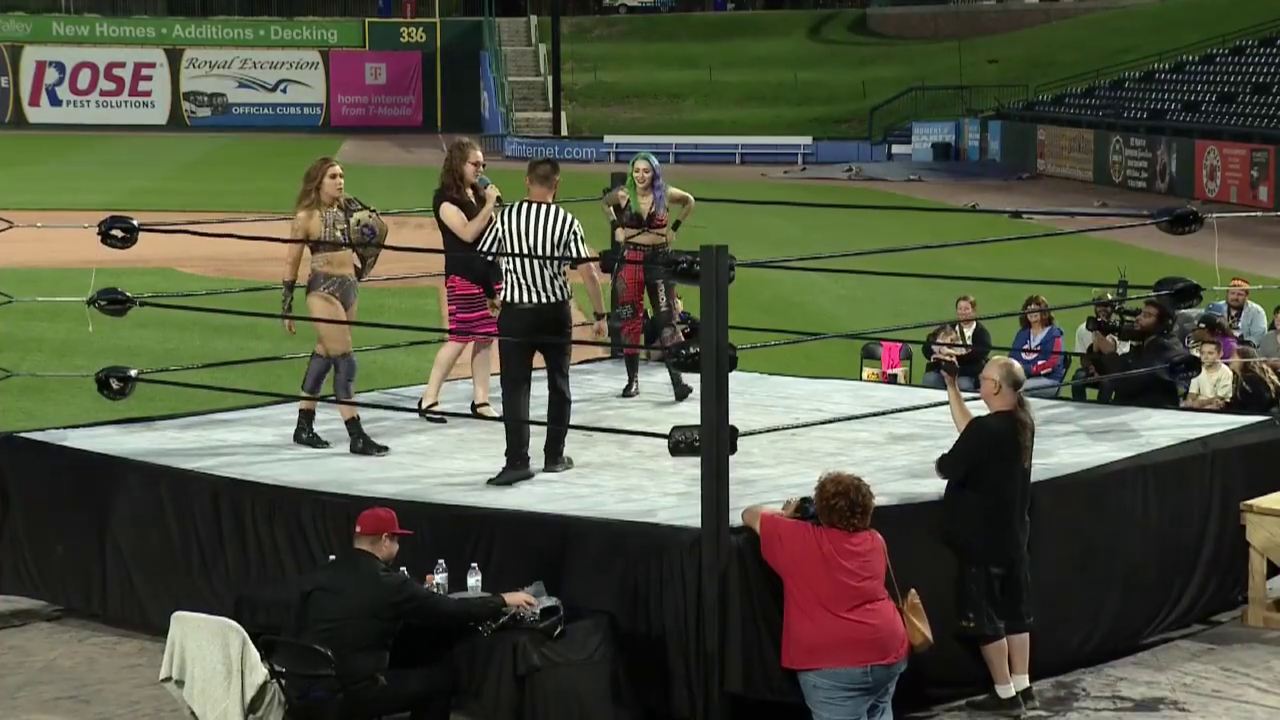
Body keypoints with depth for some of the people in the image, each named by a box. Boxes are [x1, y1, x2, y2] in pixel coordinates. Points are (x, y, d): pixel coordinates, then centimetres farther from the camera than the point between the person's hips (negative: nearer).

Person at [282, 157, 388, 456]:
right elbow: (291, 262, -6)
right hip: (323, 290, -7)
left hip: (349, 288, 7)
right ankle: (357, 436, -8)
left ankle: (304, 426, 24)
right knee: (344, 361, -9)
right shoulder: (307, 217, -9)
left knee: (324, 357, 14)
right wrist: (287, 306, -6)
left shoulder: (345, 211, 8)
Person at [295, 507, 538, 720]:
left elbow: (300, 630, 16)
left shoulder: (321, 576, 6)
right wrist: (502, 602, 8)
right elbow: (450, 611, -4)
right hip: (354, 693, -6)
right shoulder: (388, 584, -10)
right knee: (441, 677, 11)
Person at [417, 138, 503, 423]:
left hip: (488, 271, 8)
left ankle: (480, 400, 11)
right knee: (459, 337, -9)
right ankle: (428, 399, -2)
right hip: (462, 274, -8)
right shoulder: (445, 198, -8)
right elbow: (467, 233, -18)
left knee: (486, 337, 5)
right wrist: (489, 205, -15)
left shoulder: (479, 195, 15)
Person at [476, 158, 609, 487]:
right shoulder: (567, 221, -6)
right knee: (558, 384, 17)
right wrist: (600, 315, 0)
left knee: (515, 387, 0)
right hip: (555, 312, 1)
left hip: (515, 312, -1)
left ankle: (517, 461, -11)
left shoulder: (506, 217, -3)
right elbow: (588, 272, -10)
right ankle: (554, 456, 23)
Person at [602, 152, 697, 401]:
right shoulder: (623, 195, -4)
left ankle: (677, 380, -9)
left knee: (666, 319, -5)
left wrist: (675, 228, 7)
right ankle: (632, 380, 13)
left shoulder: (665, 194, -6)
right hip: (630, 260, 1)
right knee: (630, 321, 5)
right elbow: (605, 202, 19)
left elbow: (689, 201, 15)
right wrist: (615, 226, 9)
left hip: (659, 259, -1)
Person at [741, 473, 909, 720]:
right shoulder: (874, 541, 12)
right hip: (888, 651, 6)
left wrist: (785, 515, 31)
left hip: (835, 662, -6)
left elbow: (750, 515, 14)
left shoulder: (795, 539, -1)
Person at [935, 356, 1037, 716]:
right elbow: (970, 431, 11)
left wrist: (940, 460, 6)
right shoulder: (1023, 424, 1)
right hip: (1013, 535, 8)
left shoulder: (986, 430, -24)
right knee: (1015, 611, 15)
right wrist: (951, 386, 12)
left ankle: (1005, 695, 7)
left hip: (982, 538, -8)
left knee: (984, 617, 2)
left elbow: (947, 469, -17)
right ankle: (1022, 688, 21)